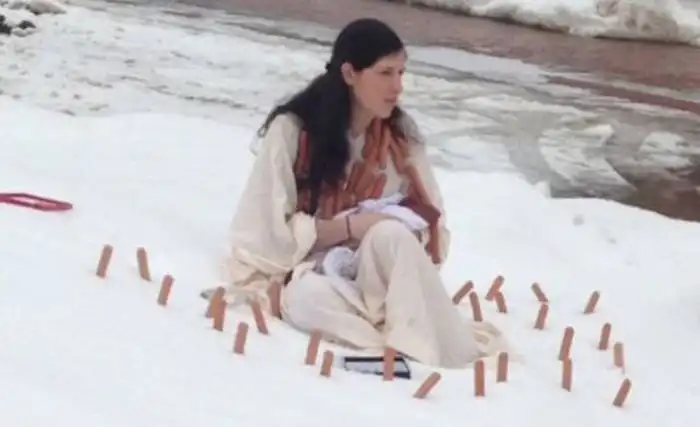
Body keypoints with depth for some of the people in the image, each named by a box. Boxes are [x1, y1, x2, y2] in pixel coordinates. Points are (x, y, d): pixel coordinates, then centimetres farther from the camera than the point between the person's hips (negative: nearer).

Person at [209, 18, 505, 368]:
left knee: (391, 236, -33)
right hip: (305, 272, -3)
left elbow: (429, 220, 8)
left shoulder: (402, 133, 3)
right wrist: (351, 226, -19)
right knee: (312, 299, -39)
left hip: (379, 272, 3)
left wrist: (394, 237, -14)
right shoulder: (291, 130, -8)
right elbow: (272, 230, -10)